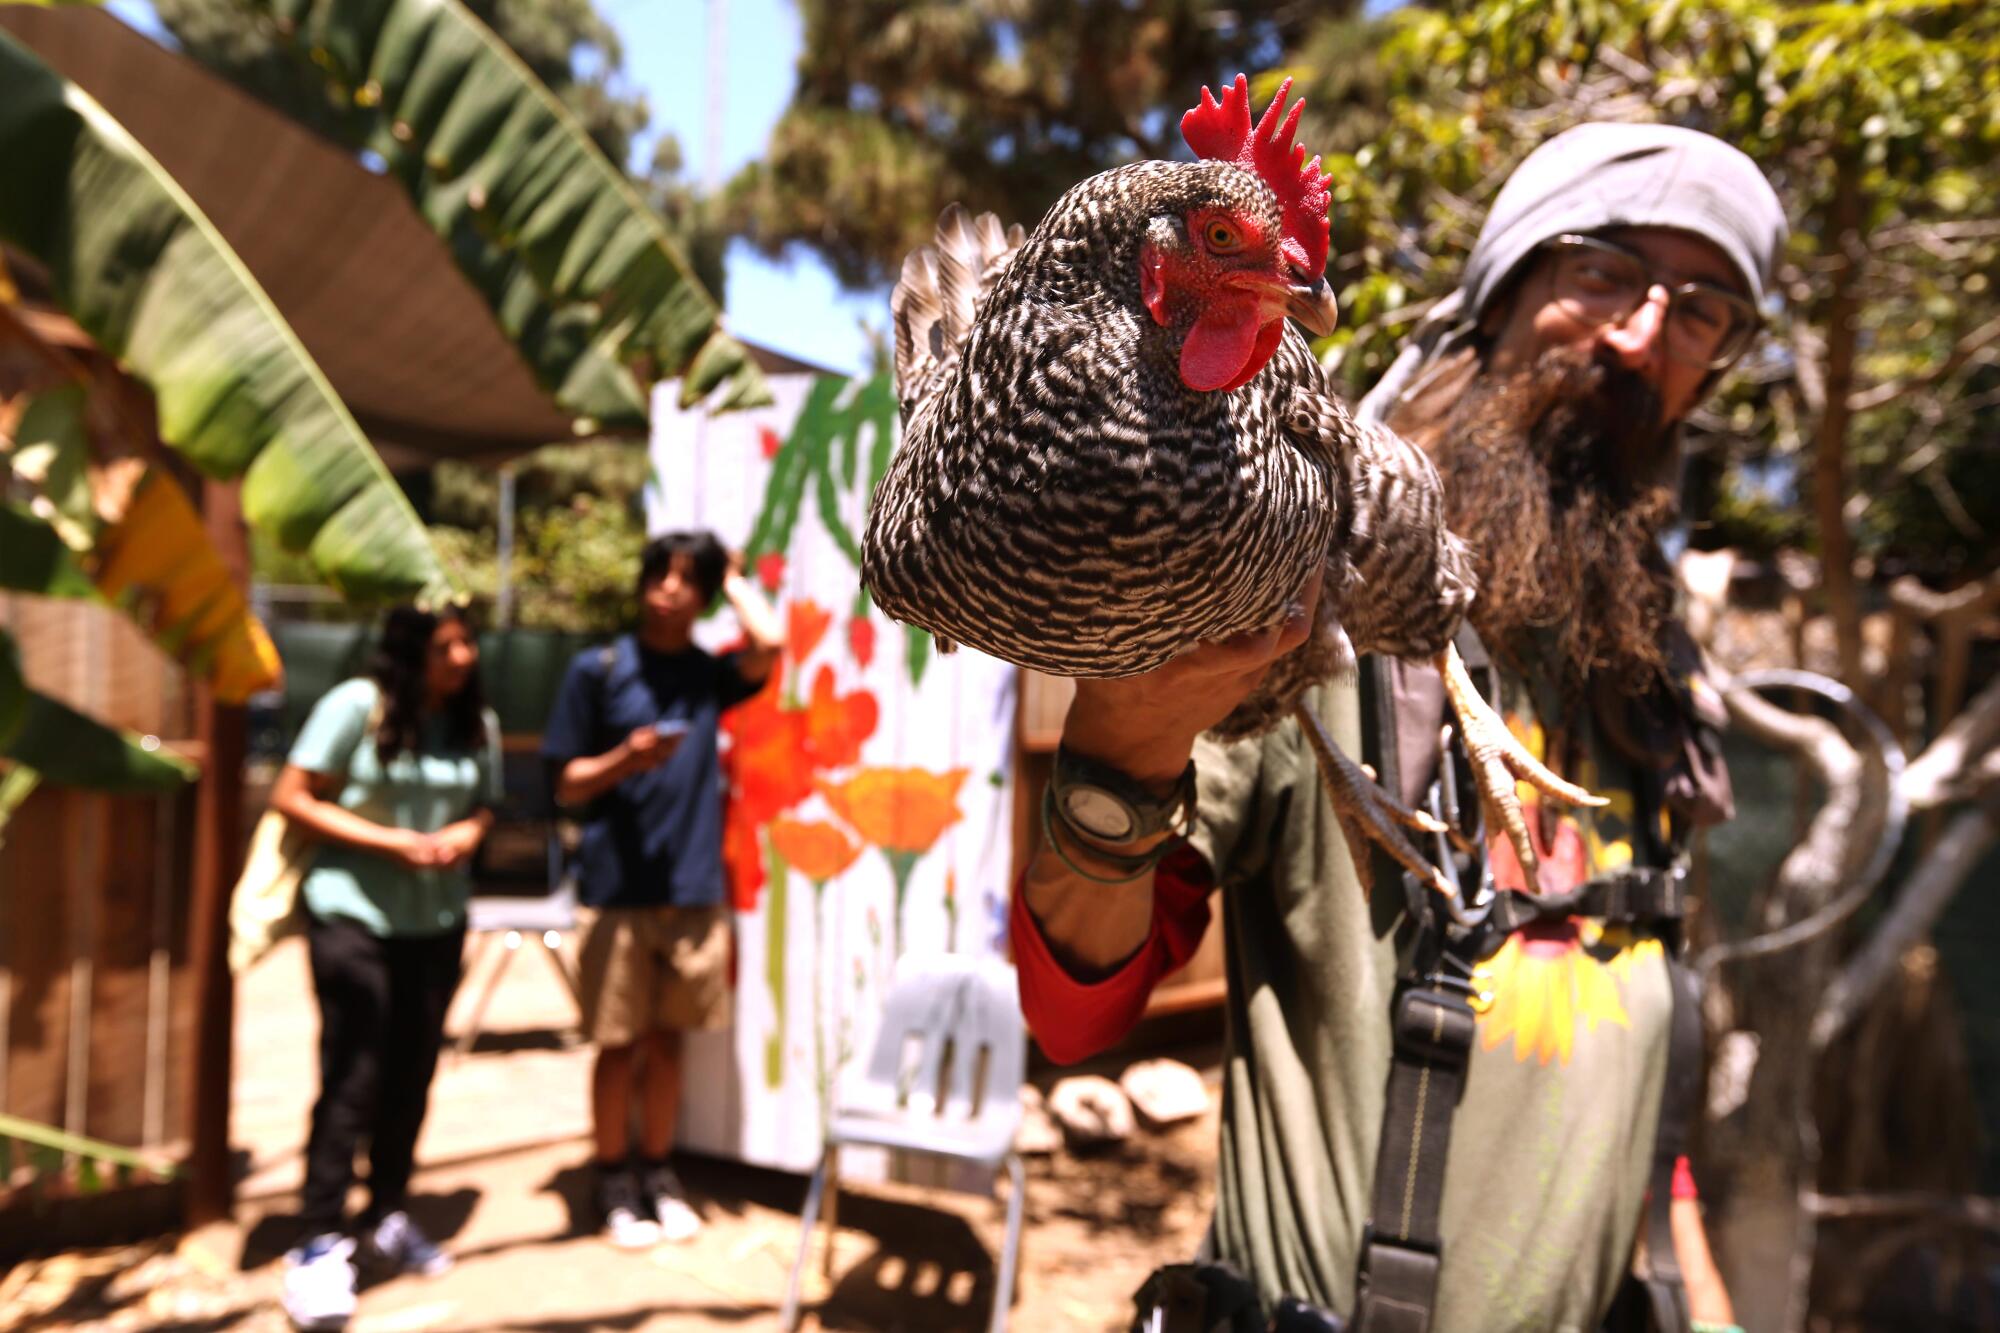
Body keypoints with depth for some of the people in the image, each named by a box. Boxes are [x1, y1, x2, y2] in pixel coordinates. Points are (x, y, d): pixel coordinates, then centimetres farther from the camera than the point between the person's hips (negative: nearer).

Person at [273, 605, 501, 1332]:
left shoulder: (478, 722, 3)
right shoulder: (356, 705, -12)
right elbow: (290, 797, -11)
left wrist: (468, 832, -11)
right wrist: (395, 841, -19)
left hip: (437, 921, 5)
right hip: (352, 915, -5)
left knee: (412, 1074, 11)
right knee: (352, 1079, -5)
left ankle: (388, 1217, 29)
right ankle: (320, 1244, 7)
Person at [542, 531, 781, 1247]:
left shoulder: (709, 674, 8)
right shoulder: (598, 669, 0)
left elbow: (770, 642, -14)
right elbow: (569, 787, 1)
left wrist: (732, 576, 2)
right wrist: (626, 758, -18)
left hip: (693, 887, 3)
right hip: (617, 890, -2)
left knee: (667, 1039, 13)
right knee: (619, 1045, 6)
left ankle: (658, 1175, 28)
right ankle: (614, 1182, 24)